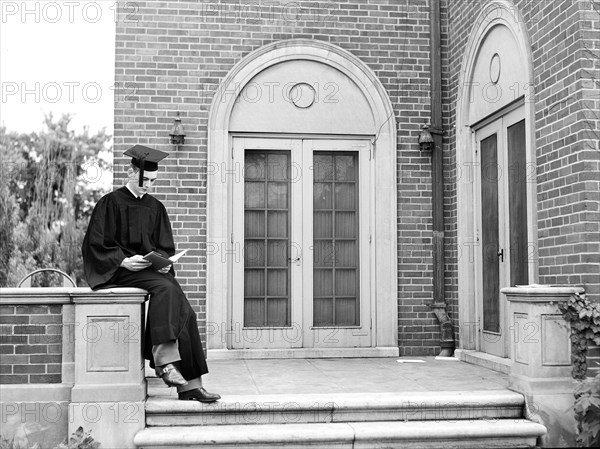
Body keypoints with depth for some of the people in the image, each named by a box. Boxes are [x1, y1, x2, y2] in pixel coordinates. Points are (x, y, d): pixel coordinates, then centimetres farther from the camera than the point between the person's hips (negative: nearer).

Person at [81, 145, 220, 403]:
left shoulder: (155, 208, 18)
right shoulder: (111, 203, 2)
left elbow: (165, 247, 17)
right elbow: (96, 246, -4)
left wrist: (164, 261, -6)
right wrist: (124, 261, -19)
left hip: (153, 270, 5)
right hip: (120, 272, -4)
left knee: (183, 311, -20)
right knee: (166, 290, -33)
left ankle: (190, 384, -21)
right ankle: (164, 361, -34)